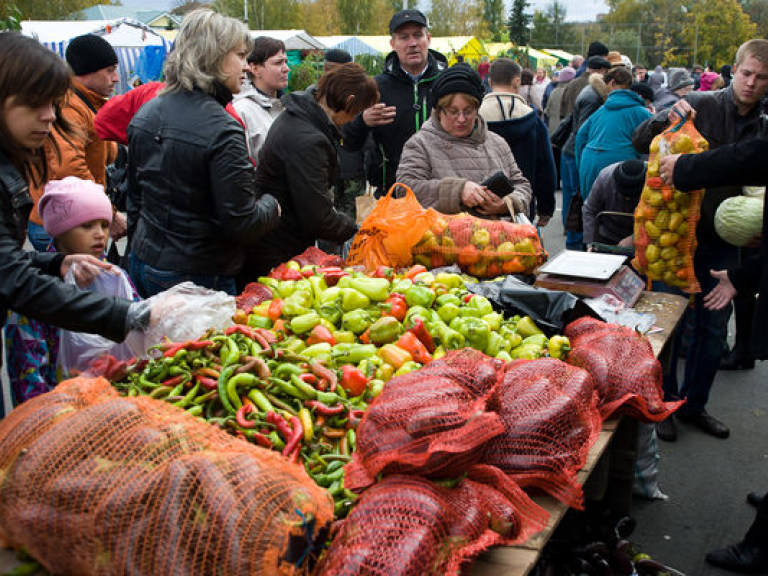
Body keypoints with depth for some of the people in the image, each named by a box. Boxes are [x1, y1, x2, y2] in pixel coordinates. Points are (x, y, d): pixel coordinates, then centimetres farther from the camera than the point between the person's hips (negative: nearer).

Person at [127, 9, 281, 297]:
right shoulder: (222, 131, -21)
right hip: (199, 277, -8)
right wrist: (271, 205, 0)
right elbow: (241, 225, -20)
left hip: (144, 264, 8)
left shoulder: (145, 114, 5)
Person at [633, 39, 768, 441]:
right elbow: (640, 142, -8)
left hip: (723, 244, 5)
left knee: (713, 330, 12)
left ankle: (693, 404, 30)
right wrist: (666, 120, -28)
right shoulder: (699, 106, -7)